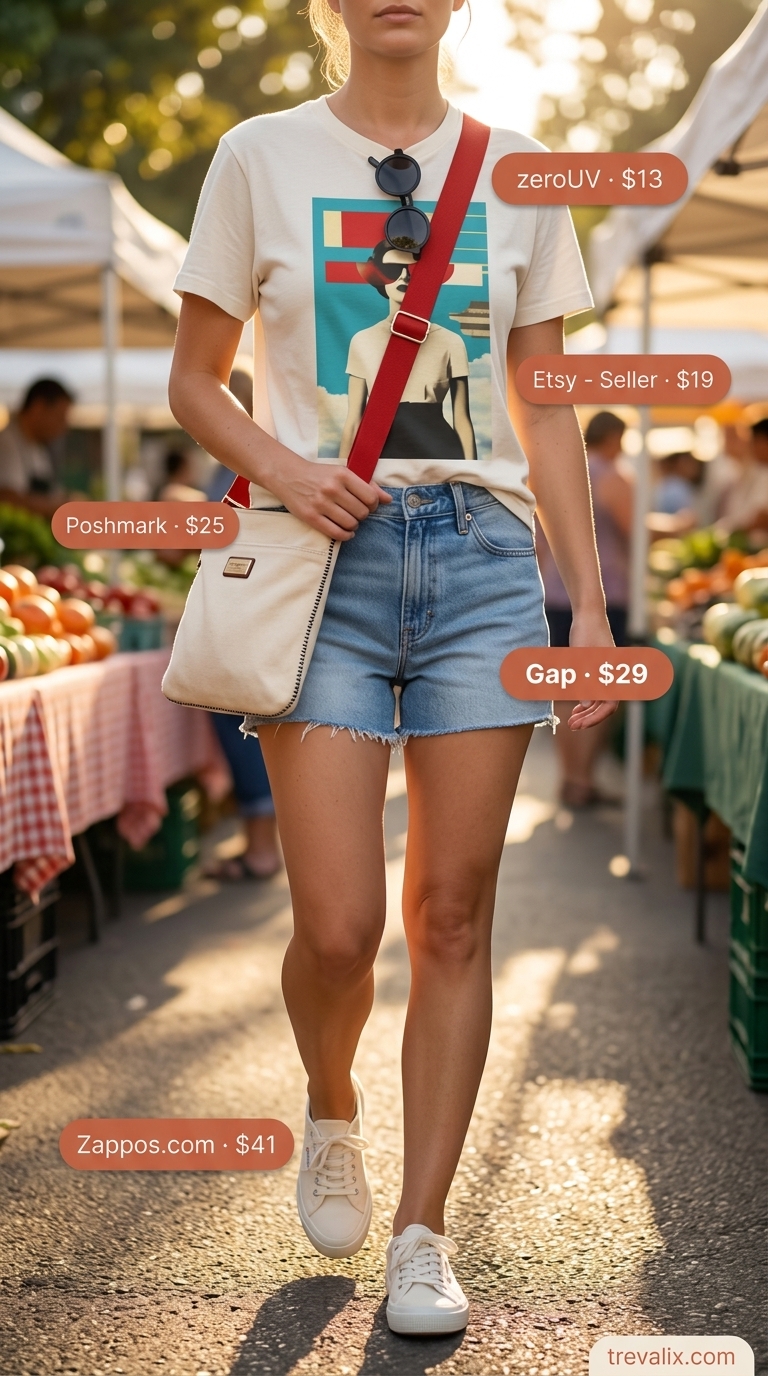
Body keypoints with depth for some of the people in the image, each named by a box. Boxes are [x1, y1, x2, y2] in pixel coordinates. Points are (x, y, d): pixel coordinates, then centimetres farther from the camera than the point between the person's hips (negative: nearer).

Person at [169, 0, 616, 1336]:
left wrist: (589, 599, 7)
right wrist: (281, 468, -11)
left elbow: (547, 411, 13)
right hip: (325, 551, -2)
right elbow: (194, 381, 9)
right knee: (339, 927, -8)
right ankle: (331, 1114, 26)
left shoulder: (514, 171, 11)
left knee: (452, 915, 1)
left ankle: (421, 1233, 13)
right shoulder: (262, 157, 6)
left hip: (482, 551, 2)